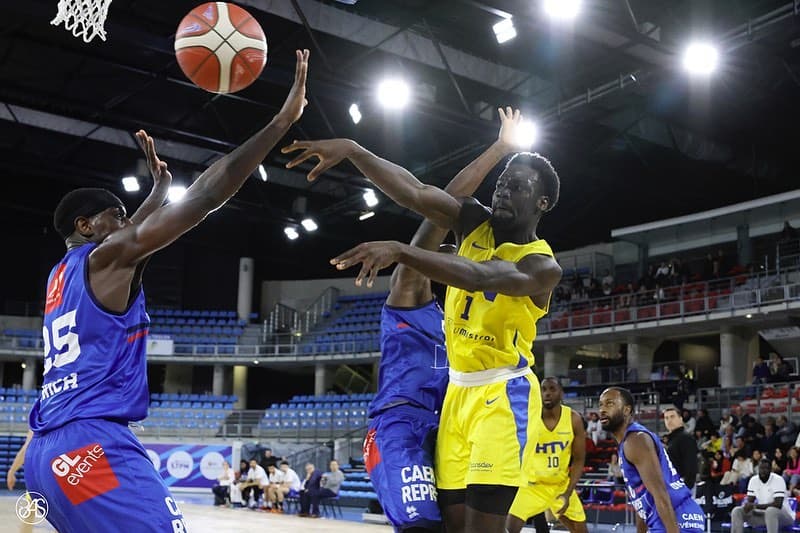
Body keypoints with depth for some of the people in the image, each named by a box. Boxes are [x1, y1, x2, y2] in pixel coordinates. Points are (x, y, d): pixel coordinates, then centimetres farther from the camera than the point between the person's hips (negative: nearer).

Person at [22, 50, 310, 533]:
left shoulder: (61, 274, 22)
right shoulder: (105, 257, -2)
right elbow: (203, 197, -10)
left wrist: (160, 185, 51)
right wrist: (283, 119, -10)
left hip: (50, 449, 10)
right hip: (93, 442, -10)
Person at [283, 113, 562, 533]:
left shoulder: (543, 266, -13)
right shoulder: (475, 223, 4)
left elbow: (479, 277, -33)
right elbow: (414, 193, -10)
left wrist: (400, 252, -45)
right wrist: (352, 150, -24)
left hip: (503, 395, -6)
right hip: (458, 391, 6)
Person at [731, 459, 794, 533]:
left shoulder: (778, 480, -18)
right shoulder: (753, 480, 1)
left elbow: (778, 504, -26)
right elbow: (750, 501, 3)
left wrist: (755, 506, -27)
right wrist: (748, 506, -23)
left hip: (783, 515, -6)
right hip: (763, 514, 6)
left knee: (770, 511, -40)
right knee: (737, 511, -12)